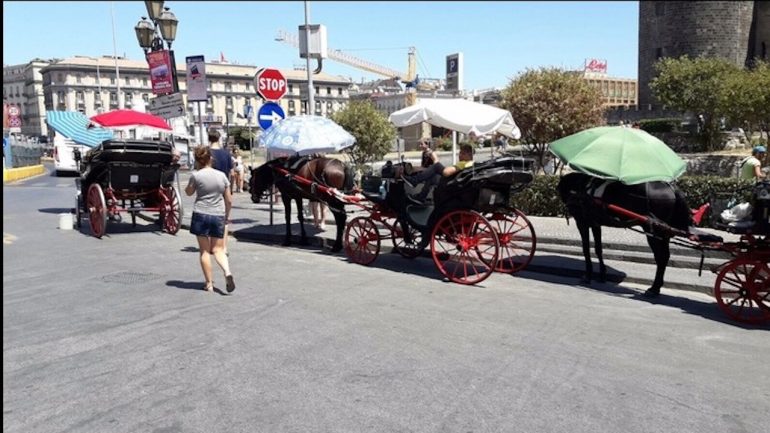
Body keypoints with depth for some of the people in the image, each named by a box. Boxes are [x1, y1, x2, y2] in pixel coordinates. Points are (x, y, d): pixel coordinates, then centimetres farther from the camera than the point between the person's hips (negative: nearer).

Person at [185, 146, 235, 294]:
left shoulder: (196, 175, -6)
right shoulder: (222, 175, 3)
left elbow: (189, 192, 13)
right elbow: (229, 200, 6)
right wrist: (227, 215, 20)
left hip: (201, 215, -3)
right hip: (218, 215, 3)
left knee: (204, 250, 7)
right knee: (218, 249, 11)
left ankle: (209, 283, 8)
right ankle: (227, 272, -14)